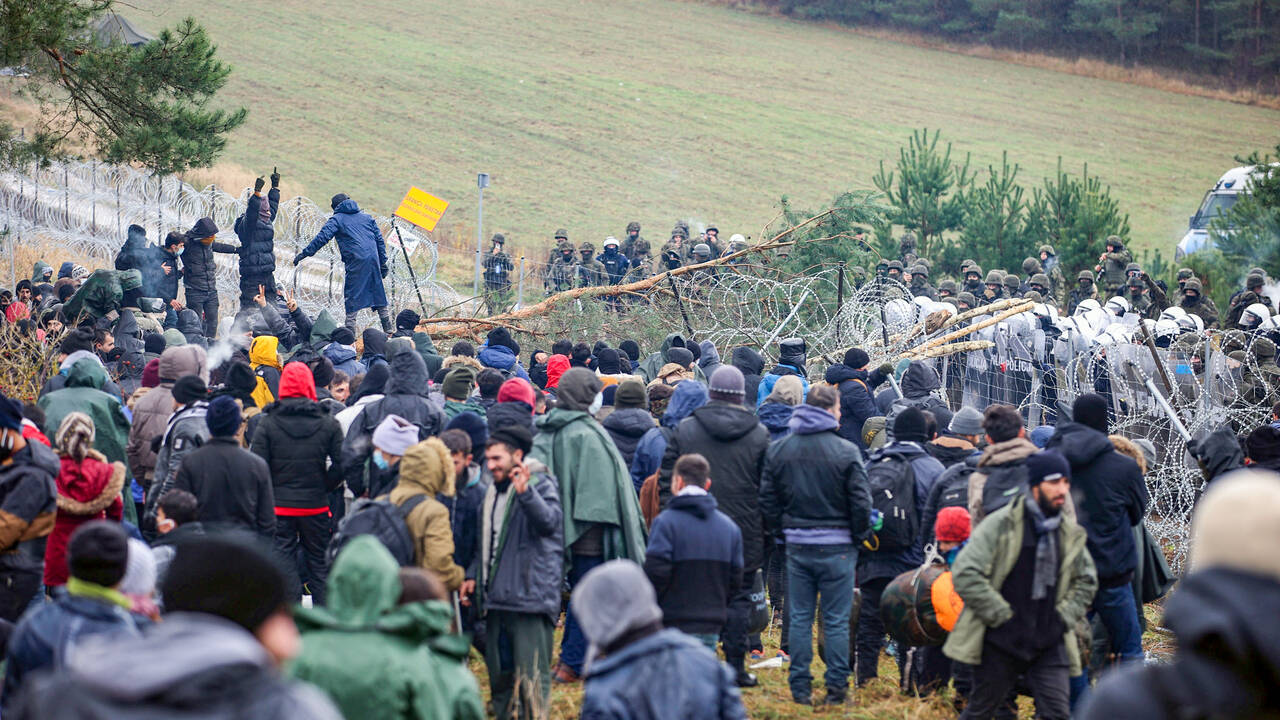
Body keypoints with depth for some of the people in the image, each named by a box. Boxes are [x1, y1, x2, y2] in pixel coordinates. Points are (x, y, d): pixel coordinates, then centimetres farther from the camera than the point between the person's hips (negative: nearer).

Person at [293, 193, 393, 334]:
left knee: (351, 297, -2)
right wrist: (383, 263, 21)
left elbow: (323, 237, -7)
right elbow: (379, 239, 19)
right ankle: (388, 331, 14)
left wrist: (304, 253, -6)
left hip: (356, 262, -5)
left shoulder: (337, 219, 6)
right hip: (373, 259, 5)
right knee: (378, 294, 14)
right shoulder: (367, 218, 22)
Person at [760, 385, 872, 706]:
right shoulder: (846, 451, -11)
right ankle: (836, 688, 5)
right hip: (836, 547, -3)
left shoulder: (778, 450, 3)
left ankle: (800, 688, 11)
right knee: (836, 620, 3)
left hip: (797, 546, 3)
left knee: (799, 618, 10)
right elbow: (860, 502, -10)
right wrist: (859, 535, 6)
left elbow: (767, 500, 6)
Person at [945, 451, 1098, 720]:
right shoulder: (1000, 525, -9)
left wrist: (1064, 617, 8)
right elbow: (965, 574, -14)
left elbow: (1086, 581, 24)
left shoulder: (1070, 533, 8)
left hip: (1049, 645, 4)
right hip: (1001, 642, -4)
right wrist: (1002, 616, -13)